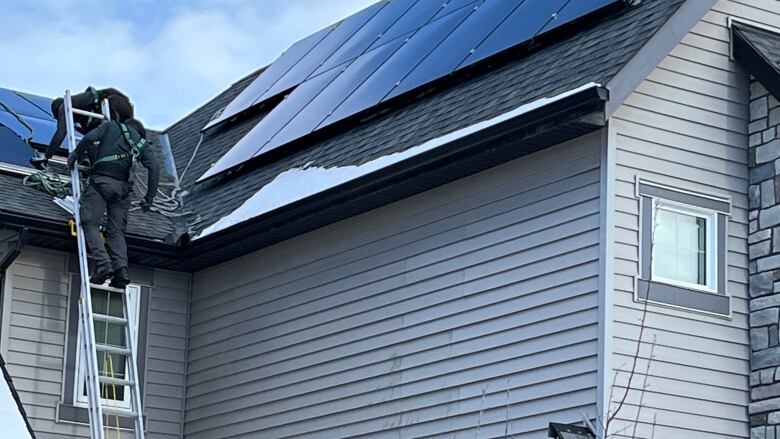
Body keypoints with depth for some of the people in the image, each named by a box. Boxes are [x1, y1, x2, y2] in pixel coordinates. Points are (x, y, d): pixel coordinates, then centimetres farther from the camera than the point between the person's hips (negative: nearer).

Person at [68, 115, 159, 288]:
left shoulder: (112, 126, 19)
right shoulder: (142, 143, 23)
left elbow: (90, 137, -1)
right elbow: (154, 167, 7)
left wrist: (76, 154, 14)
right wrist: (149, 197, 9)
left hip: (101, 181, -3)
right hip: (122, 186, 3)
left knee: (90, 223, -5)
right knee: (116, 231, 6)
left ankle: (103, 264, -24)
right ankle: (121, 270, -14)